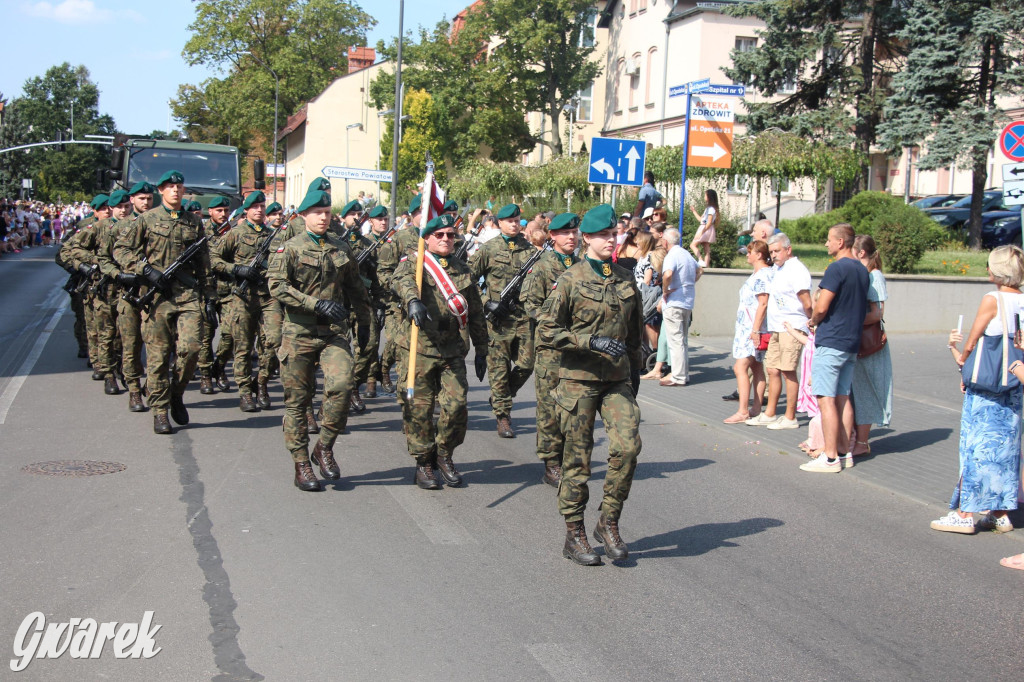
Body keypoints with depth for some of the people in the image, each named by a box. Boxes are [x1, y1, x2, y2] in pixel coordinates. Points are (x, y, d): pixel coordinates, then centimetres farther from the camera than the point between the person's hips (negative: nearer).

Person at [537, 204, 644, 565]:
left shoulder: (626, 280, 11)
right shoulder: (571, 280, -4)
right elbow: (547, 330, -9)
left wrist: (634, 372, 19)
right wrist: (592, 341, -18)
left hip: (617, 379, 4)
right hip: (578, 378, -4)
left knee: (628, 445, -13)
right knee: (578, 458, 2)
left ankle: (609, 523, 5)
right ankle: (574, 536, 14)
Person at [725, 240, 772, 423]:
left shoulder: (763, 274, -15)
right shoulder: (758, 274, 17)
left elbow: (763, 304, -22)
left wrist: (755, 330, -24)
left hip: (753, 329, -11)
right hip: (747, 328, 11)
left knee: (740, 367, -13)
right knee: (756, 367, 11)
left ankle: (743, 412, -14)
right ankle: (756, 409, 15)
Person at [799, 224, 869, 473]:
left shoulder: (837, 268, -14)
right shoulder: (862, 271, 13)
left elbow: (821, 308, -18)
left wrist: (813, 321, 3)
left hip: (830, 342, -8)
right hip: (852, 343, 9)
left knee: (826, 399, -6)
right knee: (841, 399, 13)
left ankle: (830, 457, -7)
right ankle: (844, 452, 16)